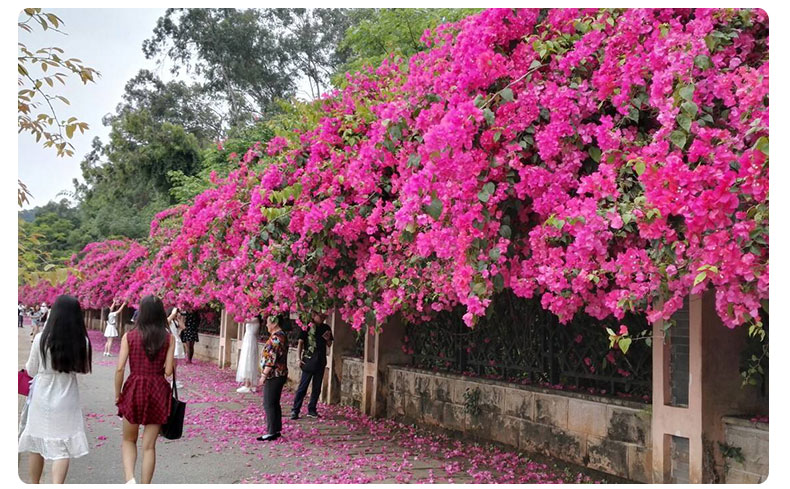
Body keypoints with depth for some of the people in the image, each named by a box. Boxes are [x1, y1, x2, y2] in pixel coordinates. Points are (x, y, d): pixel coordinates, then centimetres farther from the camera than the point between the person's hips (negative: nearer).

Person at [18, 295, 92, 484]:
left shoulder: (41, 338, -12)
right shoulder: (82, 341, -9)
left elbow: (31, 370, -1)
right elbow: (85, 369, 6)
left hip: (42, 398, 0)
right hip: (66, 399, 0)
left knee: (37, 443, 18)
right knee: (62, 448, 4)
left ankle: (35, 485, 33)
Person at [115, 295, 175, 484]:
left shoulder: (129, 337, -3)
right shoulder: (168, 339, -3)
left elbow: (120, 369, -7)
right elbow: (168, 371, -7)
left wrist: (117, 394, 5)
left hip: (134, 390, 0)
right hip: (158, 391, 0)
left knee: (129, 440, 18)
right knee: (149, 445, 9)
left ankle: (130, 478, -4)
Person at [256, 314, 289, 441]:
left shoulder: (276, 337, -18)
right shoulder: (281, 335, 14)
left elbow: (271, 359, -23)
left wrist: (264, 375, -19)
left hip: (273, 375, -10)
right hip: (280, 374, 10)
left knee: (269, 404, -6)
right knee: (275, 403, 14)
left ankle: (271, 432, -3)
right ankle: (276, 430, 20)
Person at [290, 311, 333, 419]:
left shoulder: (326, 328, 10)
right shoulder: (307, 327, -3)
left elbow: (329, 344, 18)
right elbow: (300, 343, -3)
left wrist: (327, 339, -5)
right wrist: (299, 358, -11)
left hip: (320, 362, 5)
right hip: (308, 361, -5)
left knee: (317, 388, 10)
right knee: (302, 387, -6)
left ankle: (312, 410, 19)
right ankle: (295, 411, -2)